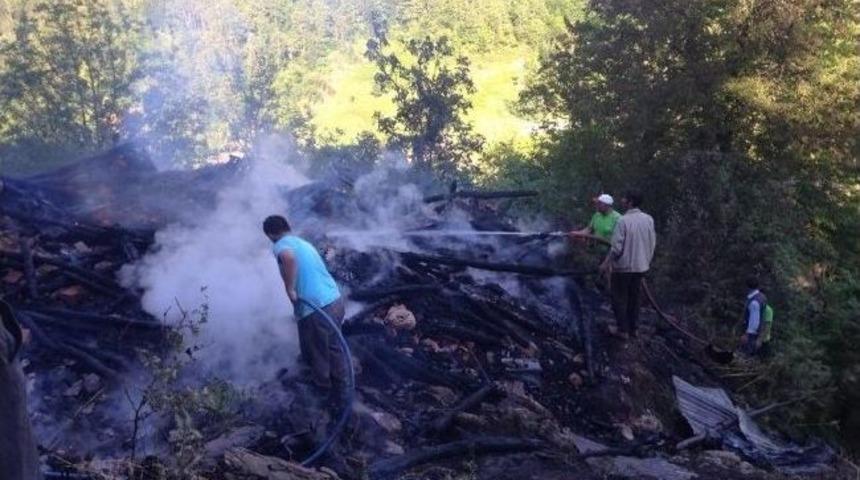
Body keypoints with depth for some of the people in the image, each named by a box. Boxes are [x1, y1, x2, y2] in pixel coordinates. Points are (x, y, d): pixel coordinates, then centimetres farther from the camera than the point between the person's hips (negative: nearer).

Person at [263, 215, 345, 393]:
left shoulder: (281, 245, -7)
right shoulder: (304, 243, 19)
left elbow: (288, 257, -32)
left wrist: (289, 289, -20)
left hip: (316, 310, -7)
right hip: (336, 301, 7)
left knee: (315, 351, 19)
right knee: (333, 344, 29)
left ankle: (322, 384, 40)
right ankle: (339, 380, 47)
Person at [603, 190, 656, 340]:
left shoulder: (623, 221, -21)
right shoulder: (648, 219, -4)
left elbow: (616, 247, -19)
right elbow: (652, 244, 2)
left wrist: (606, 263, -6)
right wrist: (647, 261, 16)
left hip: (623, 267, -6)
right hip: (641, 266, 6)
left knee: (619, 299, 9)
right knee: (634, 298, 19)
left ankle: (623, 330, 12)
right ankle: (633, 328, 26)